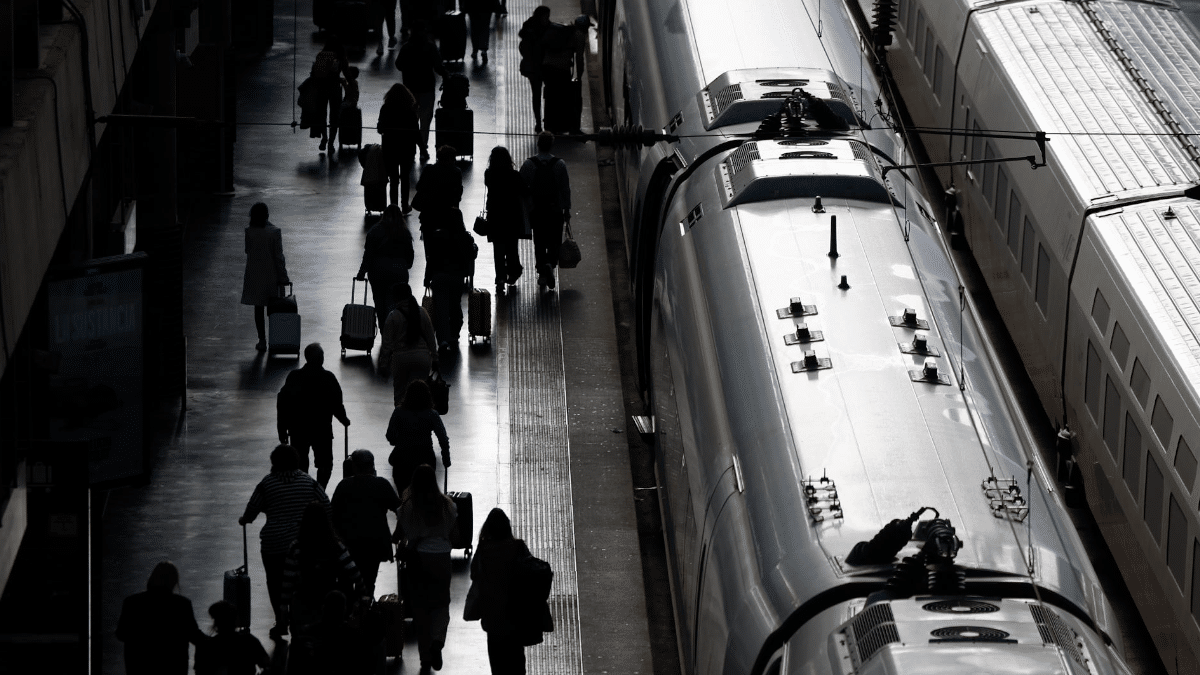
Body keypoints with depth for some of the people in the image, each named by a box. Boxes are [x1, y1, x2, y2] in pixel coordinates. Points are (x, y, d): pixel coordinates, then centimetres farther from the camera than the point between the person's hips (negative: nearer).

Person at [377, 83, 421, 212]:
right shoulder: (410, 110, -12)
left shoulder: (385, 109, -10)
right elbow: (416, 131, -8)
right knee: (405, 179, 12)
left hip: (390, 148, 0)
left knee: (393, 179, 8)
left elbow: (380, 129, -4)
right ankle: (404, 207, 16)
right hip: (407, 149, 0)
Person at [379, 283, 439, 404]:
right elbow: (431, 338, 10)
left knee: (399, 393, 10)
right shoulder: (422, 312, 5)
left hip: (400, 357, -3)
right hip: (422, 356, 3)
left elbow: (387, 343, -4)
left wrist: (383, 365, 2)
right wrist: (434, 359, 18)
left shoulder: (393, 316, -6)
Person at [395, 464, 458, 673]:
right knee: (441, 603, 13)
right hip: (441, 557, 0)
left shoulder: (408, 506, -11)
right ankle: (437, 640, -15)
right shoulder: (447, 504, -9)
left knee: (421, 606, 10)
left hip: (417, 557, 0)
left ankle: (426, 659, 13)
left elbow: (400, 533, -3)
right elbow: (453, 532, -1)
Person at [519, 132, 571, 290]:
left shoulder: (528, 164, -6)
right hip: (555, 210, -1)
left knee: (539, 242, 11)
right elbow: (565, 189, -3)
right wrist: (567, 210, 6)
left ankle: (542, 272, 8)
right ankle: (550, 264, -17)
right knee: (554, 241, 7)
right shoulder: (560, 164, -6)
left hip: (536, 210, 1)